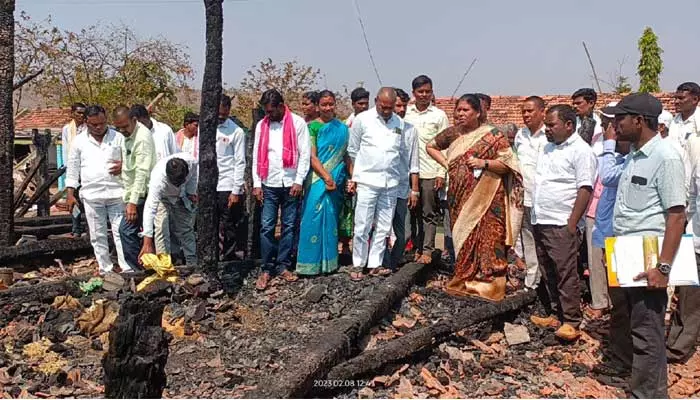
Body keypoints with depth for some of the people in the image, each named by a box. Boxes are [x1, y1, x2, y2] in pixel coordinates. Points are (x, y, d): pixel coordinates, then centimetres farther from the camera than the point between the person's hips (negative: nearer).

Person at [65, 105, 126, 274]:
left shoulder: (118, 138, 4)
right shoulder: (79, 141, 7)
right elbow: (73, 168, 10)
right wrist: (70, 194, 5)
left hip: (116, 193, -1)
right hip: (91, 195, 2)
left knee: (120, 232, -3)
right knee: (97, 235, 7)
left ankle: (127, 269, -1)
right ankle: (105, 269, 17)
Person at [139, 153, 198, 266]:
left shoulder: (191, 161, -37)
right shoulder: (158, 179, -45)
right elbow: (150, 209, -49)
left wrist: (191, 192, -12)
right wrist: (147, 243, -53)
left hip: (182, 197, 3)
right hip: (162, 197, -3)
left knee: (186, 229, 4)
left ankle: (192, 264, 12)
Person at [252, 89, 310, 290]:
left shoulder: (298, 123, -1)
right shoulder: (261, 125, 8)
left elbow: (305, 154, -3)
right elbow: (257, 156, 9)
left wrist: (299, 181, -10)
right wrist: (257, 184, 2)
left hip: (291, 184, -1)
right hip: (269, 184, 2)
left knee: (289, 226, 6)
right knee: (266, 227, -1)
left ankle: (283, 266, 16)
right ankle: (267, 269, 8)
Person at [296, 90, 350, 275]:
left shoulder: (342, 128, 10)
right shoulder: (313, 127, -2)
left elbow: (347, 154, 11)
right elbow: (312, 157, -8)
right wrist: (327, 177, -15)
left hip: (336, 180, 4)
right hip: (318, 179, -3)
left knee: (331, 219, 8)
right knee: (315, 218, -6)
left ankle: (328, 262, 18)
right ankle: (311, 263, 2)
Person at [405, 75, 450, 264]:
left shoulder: (439, 115, 3)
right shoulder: (405, 113, 8)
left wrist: (442, 174, -6)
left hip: (430, 172, -2)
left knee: (430, 213, 2)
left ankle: (427, 250, 8)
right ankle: (415, 247, 15)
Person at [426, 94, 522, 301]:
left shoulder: (492, 135, -5)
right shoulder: (453, 133, 9)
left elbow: (507, 164, -6)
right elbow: (431, 146, 24)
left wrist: (484, 163, -20)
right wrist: (446, 163, 9)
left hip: (486, 198, -5)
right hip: (460, 197, 5)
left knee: (487, 239, -5)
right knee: (463, 237, 10)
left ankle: (488, 283, 3)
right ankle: (464, 280, 20)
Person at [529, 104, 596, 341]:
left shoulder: (581, 151, -9)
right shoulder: (548, 148, 17)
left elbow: (585, 190, -15)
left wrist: (572, 223, -18)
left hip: (561, 224, -8)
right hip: (540, 222, 8)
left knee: (566, 275, -4)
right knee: (548, 274, 14)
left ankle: (571, 321, 4)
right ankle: (554, 315, 25)